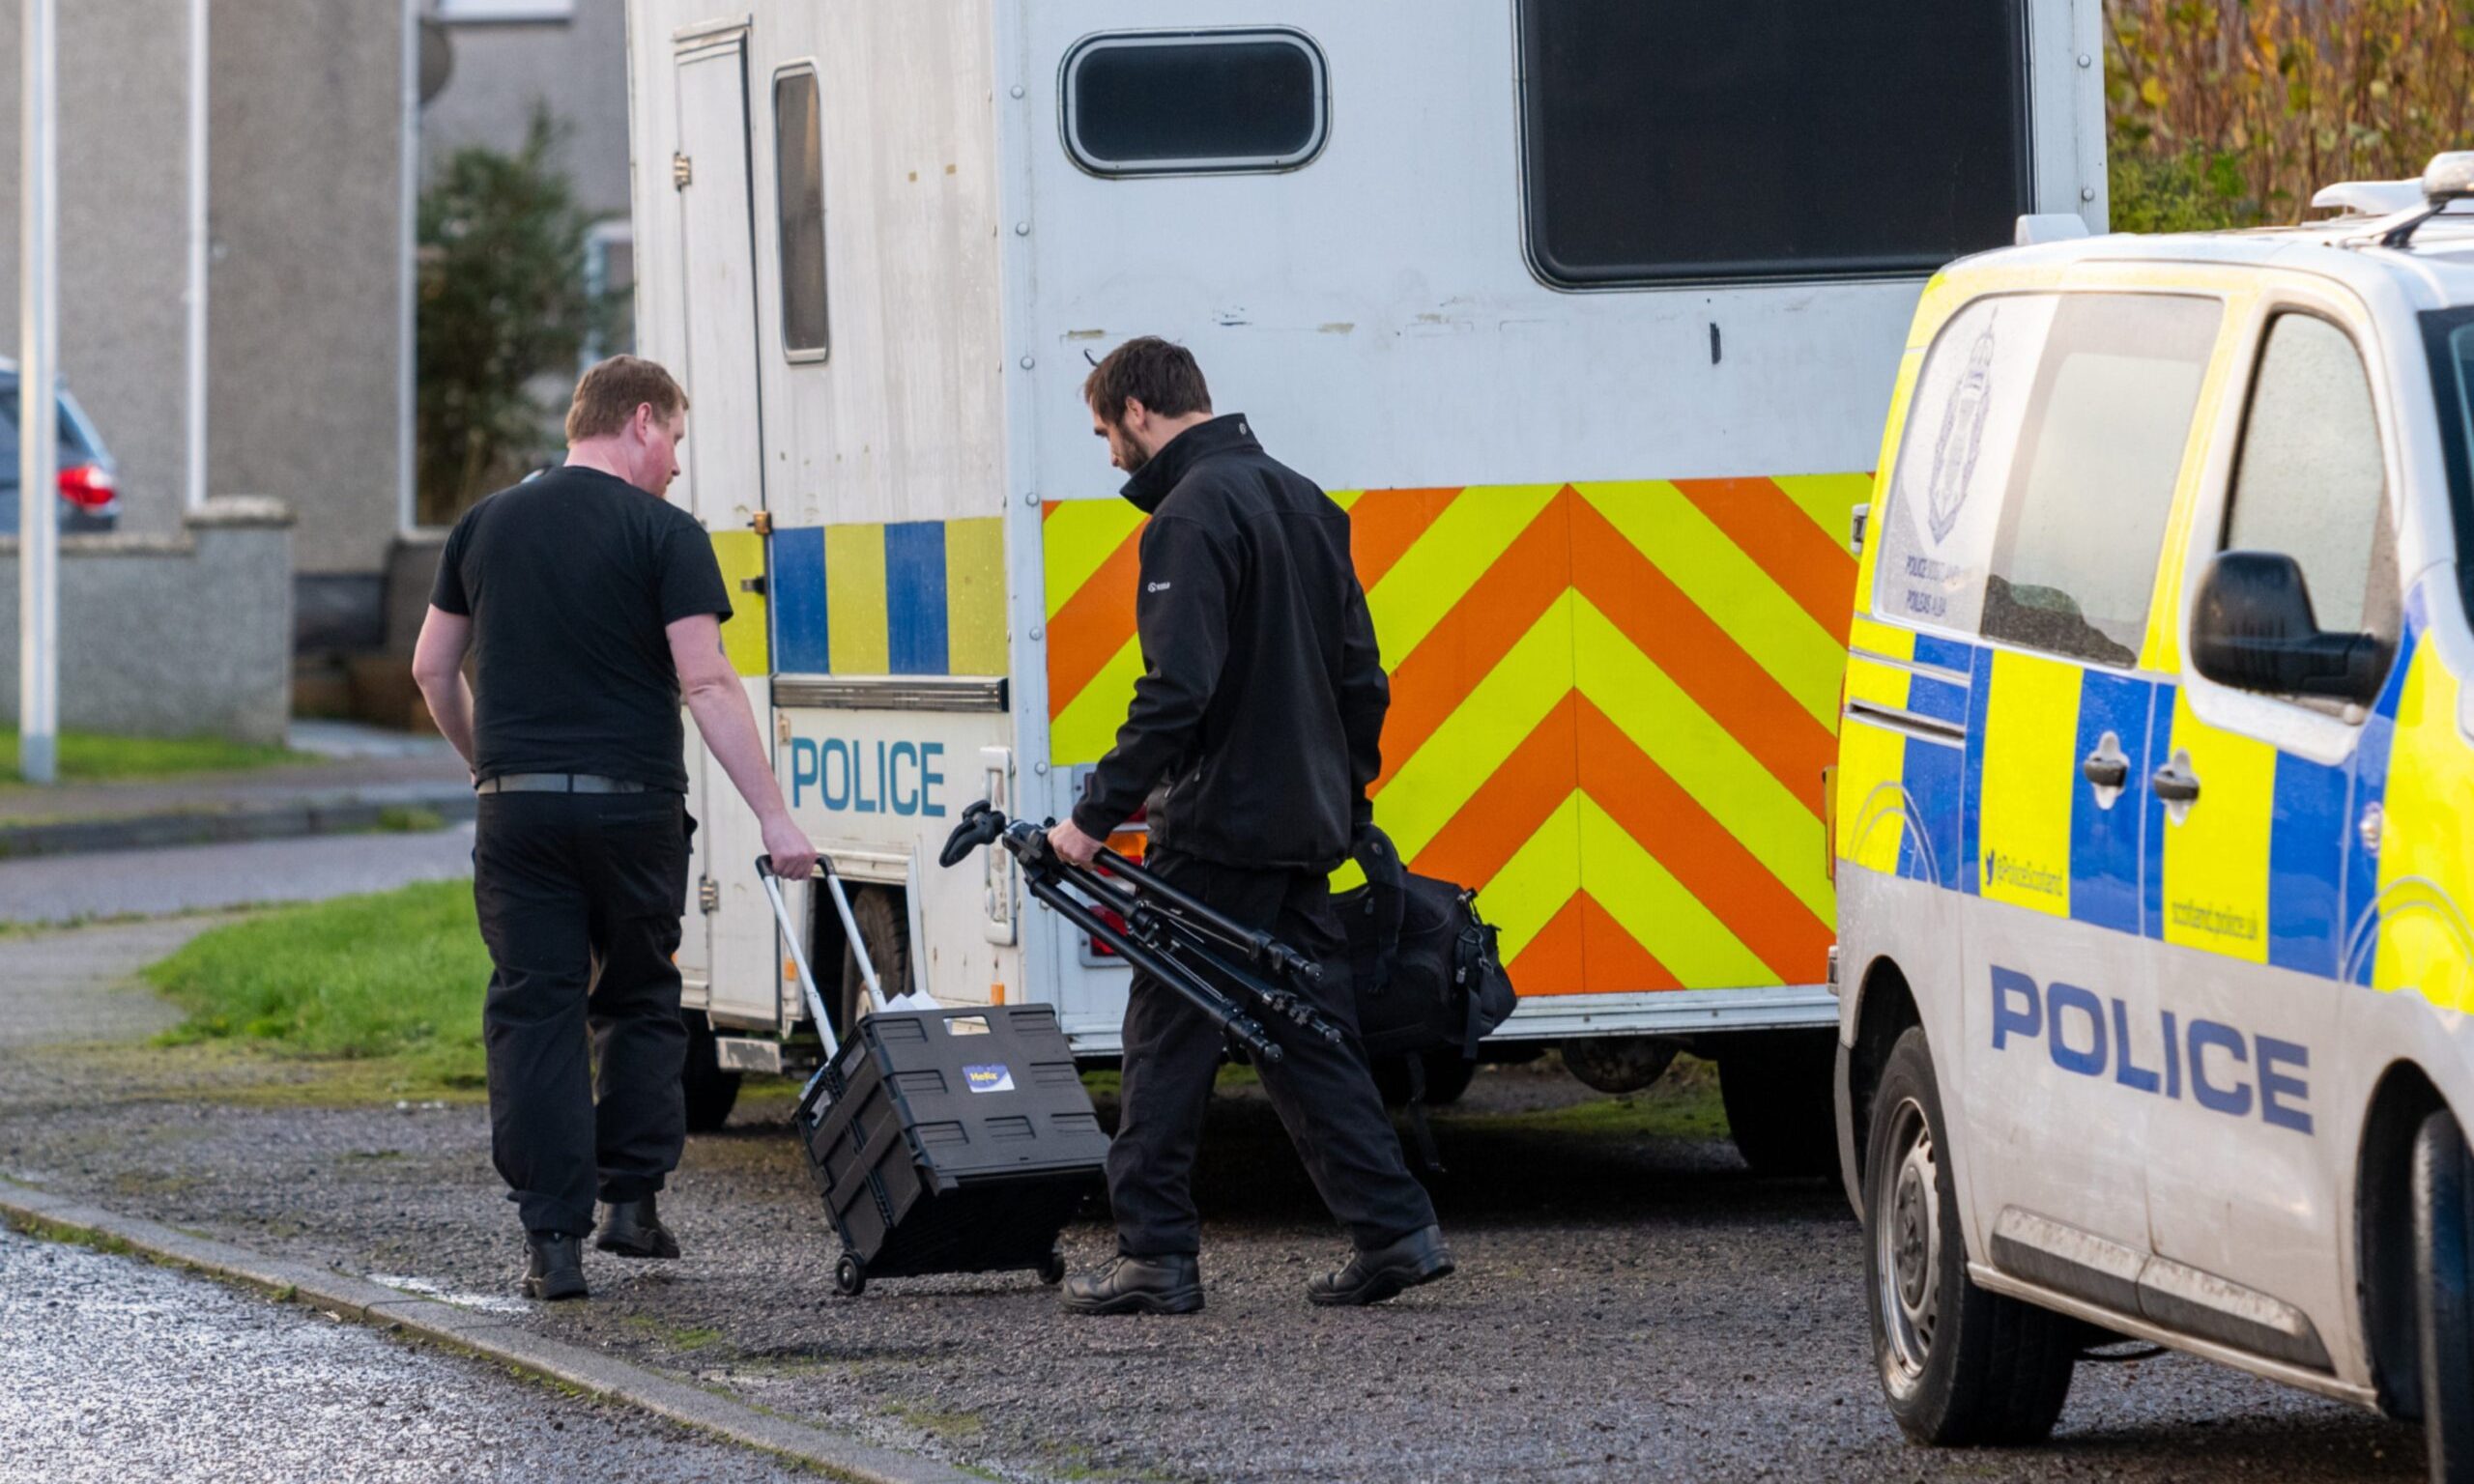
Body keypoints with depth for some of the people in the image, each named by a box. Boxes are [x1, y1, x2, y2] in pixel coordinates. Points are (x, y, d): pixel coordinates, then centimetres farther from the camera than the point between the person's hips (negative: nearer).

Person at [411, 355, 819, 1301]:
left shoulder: (487, 525, 10)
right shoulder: (663, 533, -4)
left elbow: (432, 670, 16)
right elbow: (706, 685, -12)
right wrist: (774, 817, -12)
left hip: (517, 802, 2)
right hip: (631, 799, -2)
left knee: (534, 1013, 2)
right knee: (639, 1001, 17)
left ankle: (554, 1238, -3)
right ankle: (632, 1197, 14)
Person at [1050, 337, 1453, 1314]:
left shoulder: (1192, 517, -14)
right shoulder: (1298, 500, 15)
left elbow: (1177, 690, -23)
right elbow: (1361, 676, 18)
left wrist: (1097, 814, -21)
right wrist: (1348, 797, 25)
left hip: (1218, 830, -9)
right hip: (1305, 826, 9)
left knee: (1168, 1038, -1)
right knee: (1309, 1033, 11)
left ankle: (1155, 1256, 1)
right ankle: (1395, 1229, 6)